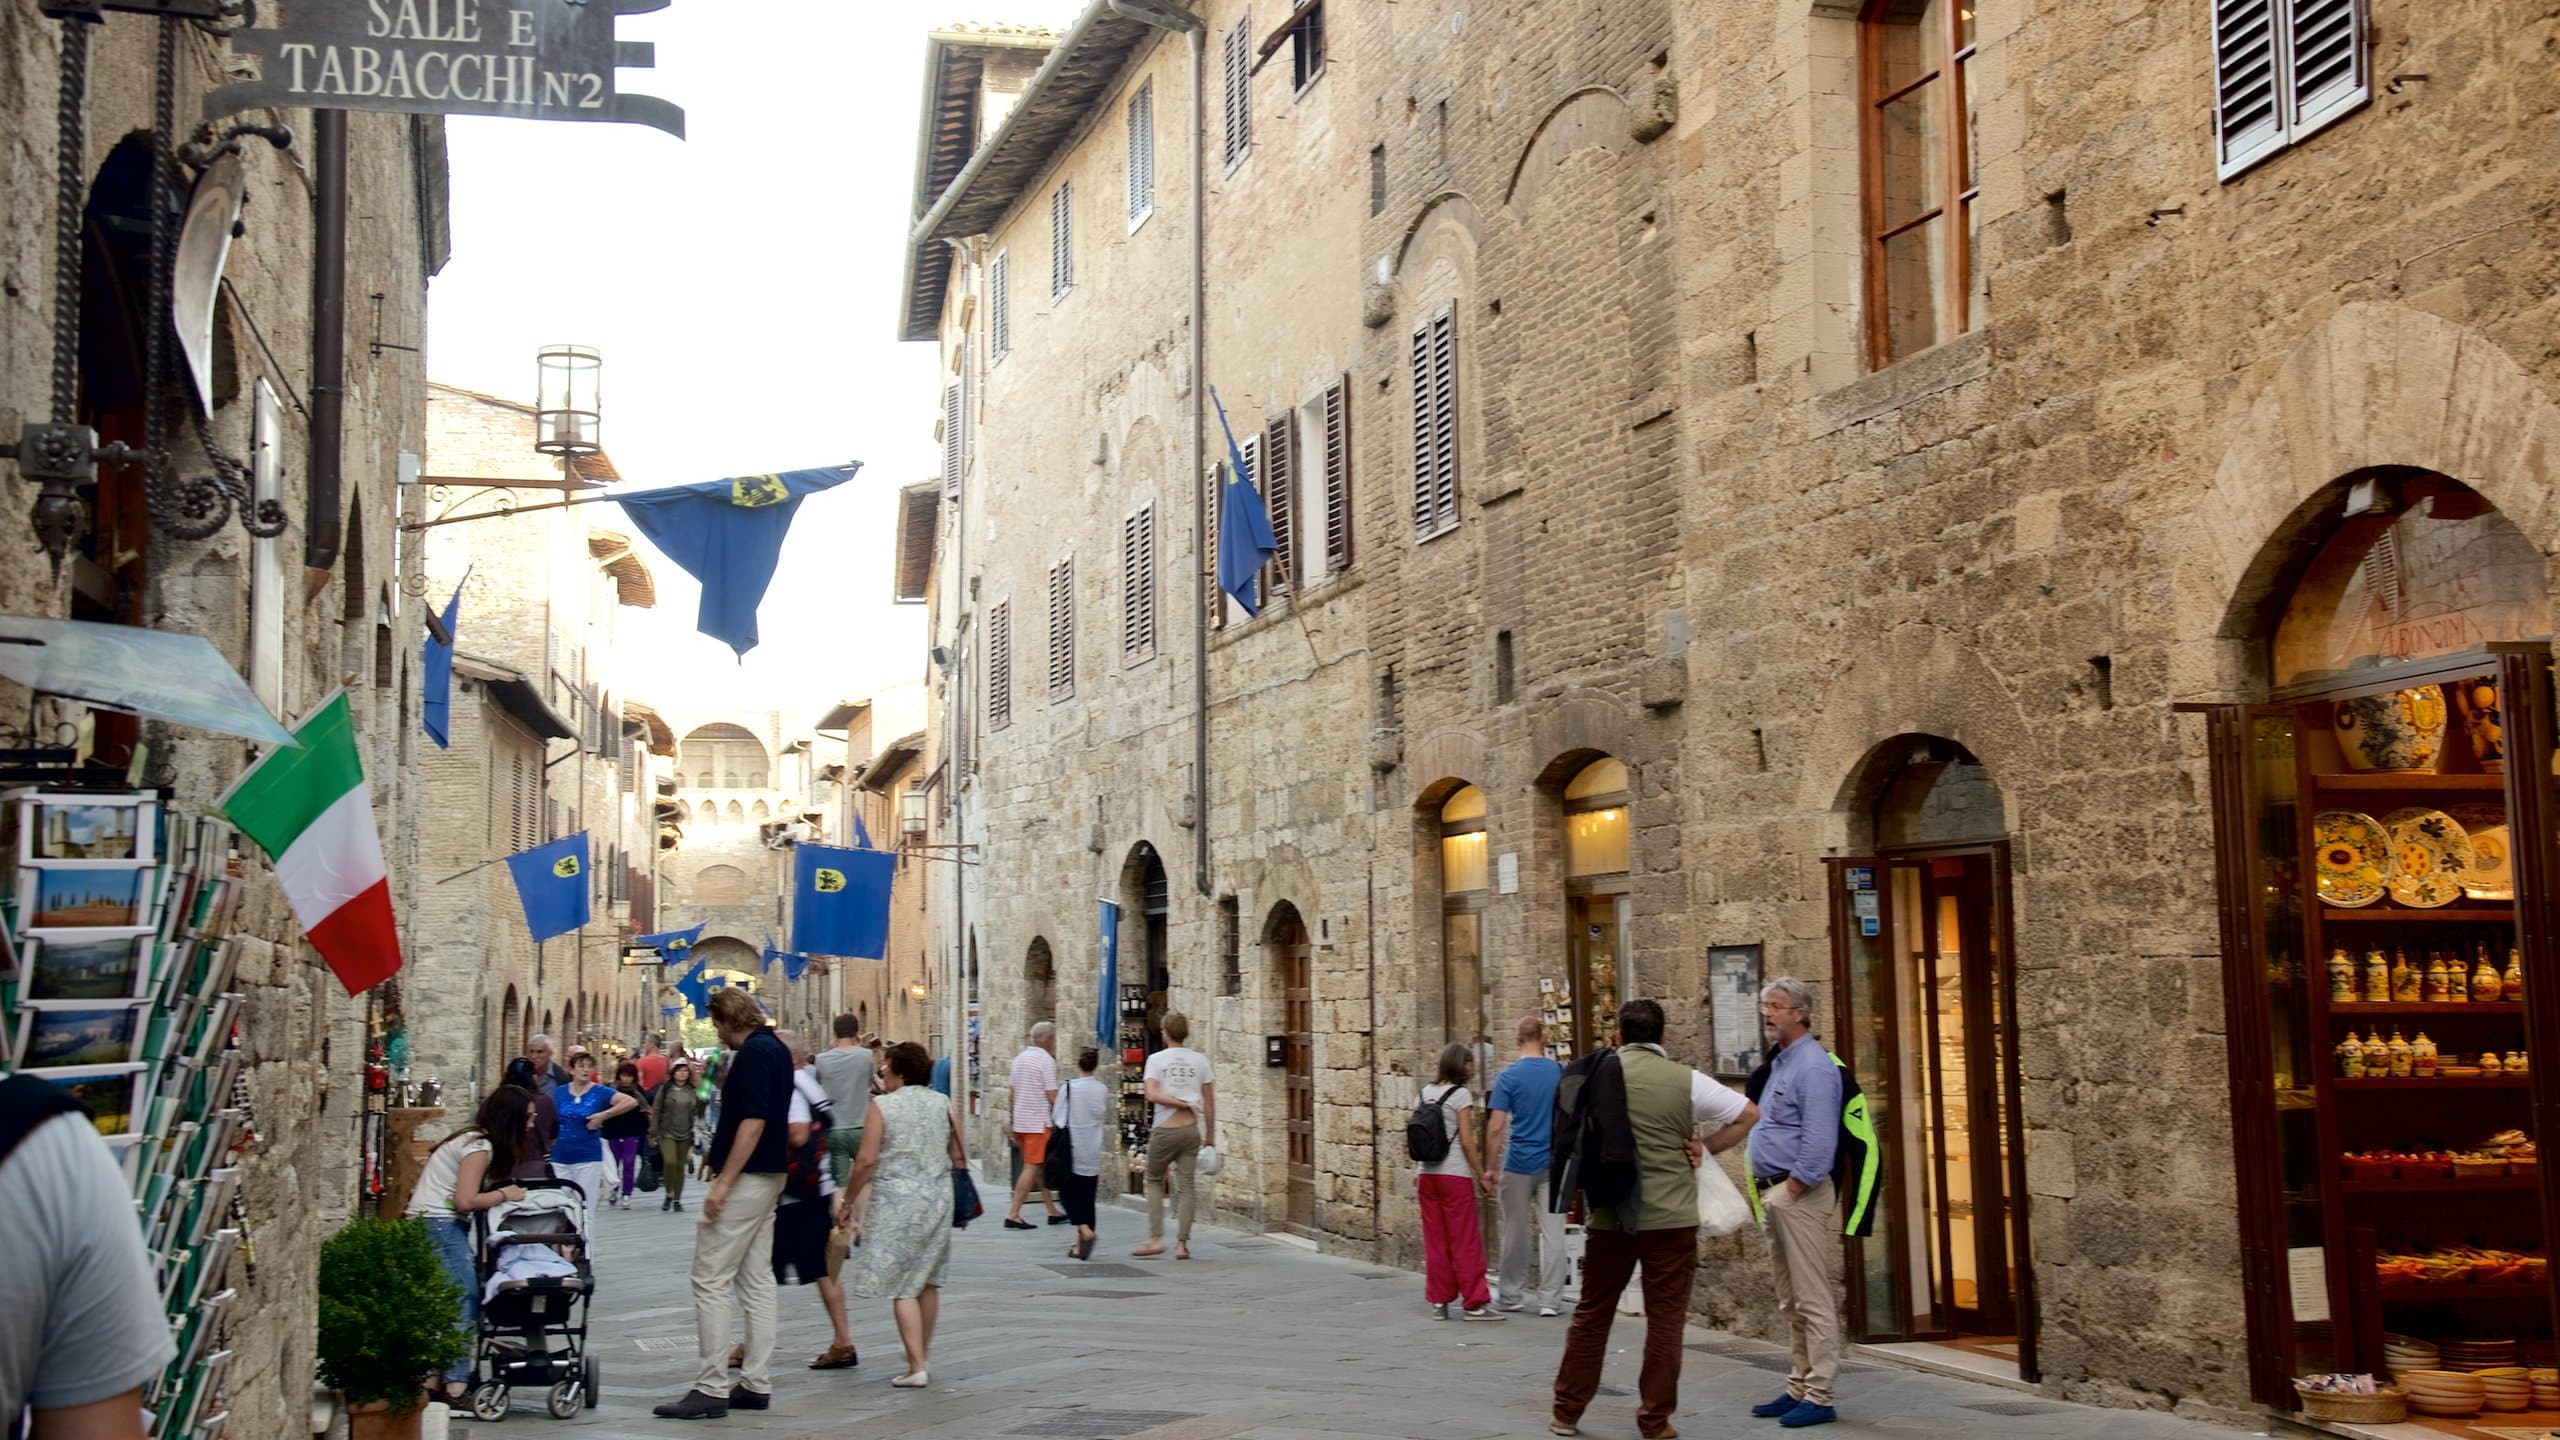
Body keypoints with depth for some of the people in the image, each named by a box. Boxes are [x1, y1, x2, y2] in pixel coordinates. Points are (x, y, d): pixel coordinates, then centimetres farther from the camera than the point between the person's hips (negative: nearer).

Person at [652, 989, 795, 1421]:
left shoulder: (752, 1053, -16)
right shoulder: (777, 1049, 14)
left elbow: (753, 1121, -23)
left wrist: (723, 1183, -23)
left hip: (745, 1178, -10)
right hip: (769, 1175, 10)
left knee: (711, 1280, -7)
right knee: (757, 1280, 11)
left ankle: (711, 1389, -7)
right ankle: (756, 1384, 15)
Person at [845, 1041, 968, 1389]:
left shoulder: (882, 1106, -7)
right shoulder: (943, 1104, 6)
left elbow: (867, 1161, -11)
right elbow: (959, 1158, 7)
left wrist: (849, 1200, 0)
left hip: (897, 1201, -5)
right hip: (937, 1200, 5)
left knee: (902, 1286, -1)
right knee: (928, 1280, 18)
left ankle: (916, 1366, -7)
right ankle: (923, 1352, 31)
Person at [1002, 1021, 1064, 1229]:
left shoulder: (1019, 1058, 13)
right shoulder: (1046, 1060, -12)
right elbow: (1052, 1097, -15)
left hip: (1020, 1122, 8)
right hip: (1039, 1122, -8)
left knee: (1040, 1167, 14)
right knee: (1032, 1168, -6)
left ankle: (1053, 1212, 19)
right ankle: (1013, 1215, -10)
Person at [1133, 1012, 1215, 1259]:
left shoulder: (1156, 1059, -3)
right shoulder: (1200, 1060, 4)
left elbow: (1152, 1095, -17)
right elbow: (1209, 1102, 5)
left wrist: (1179, 1103, -8)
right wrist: (1210, 1134, 13)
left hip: (1165, 1130, -2)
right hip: (1191, 1129, 2)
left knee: (1154, 1181, 14)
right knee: (1189, 1185, 5)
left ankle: (1155, 1239, 5)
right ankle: (1182, 1244, 1)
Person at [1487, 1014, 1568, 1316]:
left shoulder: (1508, 1076, -7)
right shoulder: (1561, 1073, 1)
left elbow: (1496, 1127, -11)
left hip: (1519, 1164, -2)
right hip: (1554, 1163, 2)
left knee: (1515, 1232, 10)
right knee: (1553, 1233, 2)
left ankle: (1512, 1296, 18)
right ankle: (1549, 1300, 1)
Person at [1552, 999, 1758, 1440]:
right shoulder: (1685, 1080, -4)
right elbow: (1749, 1114, -2)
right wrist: (1705, 1148, 4)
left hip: (1608, 1216, 2)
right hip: (1671, 1217, -2)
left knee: (1592, 1313, 13)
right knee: (1665, 1319, 6)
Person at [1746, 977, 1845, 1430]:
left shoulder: (1813, 1066, -15)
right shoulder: (1780, 1062, 16)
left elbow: (1819, 1142, -22)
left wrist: (1790, 1191, -17)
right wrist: (1768, 1194, 15)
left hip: (1799, 1195, -10)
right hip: (1775, 1194, 10)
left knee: (1814, 1301, -5)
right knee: (1791, 1302, 14)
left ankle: (1818, 1397, -2)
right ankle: (1798, 1388, 21)